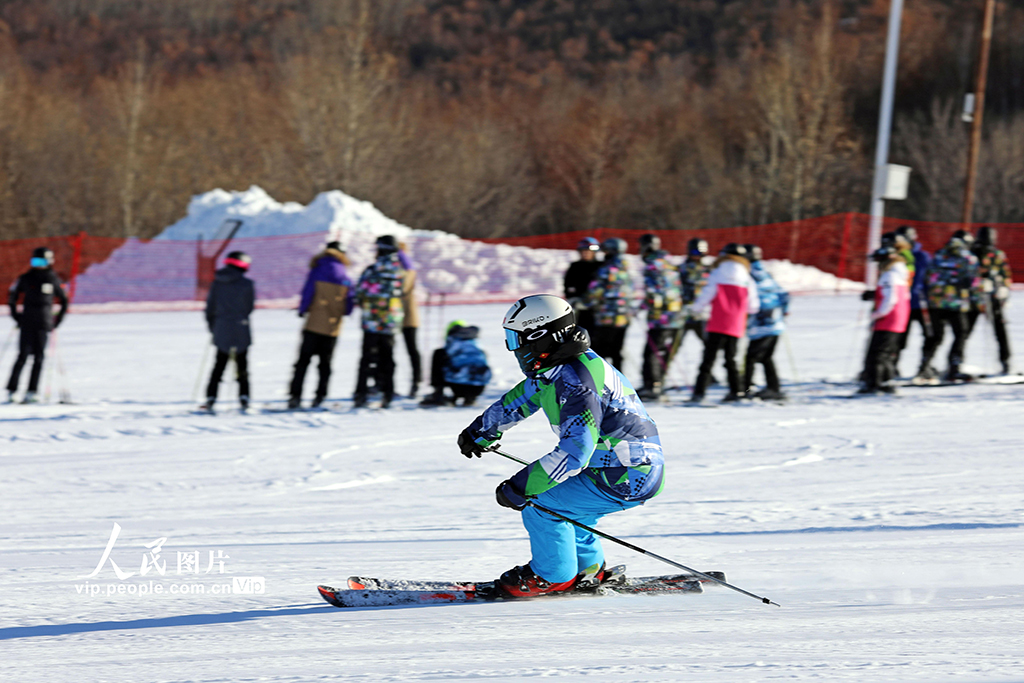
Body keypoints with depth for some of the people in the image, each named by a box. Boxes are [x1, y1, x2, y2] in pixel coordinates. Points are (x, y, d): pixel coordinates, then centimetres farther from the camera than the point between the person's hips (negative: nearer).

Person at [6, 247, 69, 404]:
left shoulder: (53, 280, 3)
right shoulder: (25, 279, 3)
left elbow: (64, 301, 13)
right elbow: (12, 297, 14)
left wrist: (57, 320, 8)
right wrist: (16, 316, 8)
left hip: (44, 326, 1)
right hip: (27, 324, -1)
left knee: (39, 358, -3)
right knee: (23, 356, -7)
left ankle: (31, 392, -2)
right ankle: (11, 390, -3)